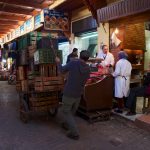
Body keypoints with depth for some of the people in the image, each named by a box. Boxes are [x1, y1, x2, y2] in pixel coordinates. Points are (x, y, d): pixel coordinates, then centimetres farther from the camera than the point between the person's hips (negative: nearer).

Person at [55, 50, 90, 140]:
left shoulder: (73, 63, -16)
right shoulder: (88, 69, -3)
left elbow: (62, 70, -1)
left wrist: (58, 62, 17)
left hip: (69, 93, -5)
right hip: (78, 95, 5)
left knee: (67, 112, 10)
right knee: (72, 111, 25)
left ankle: (74, 133, 5)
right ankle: (66, 124, 47)